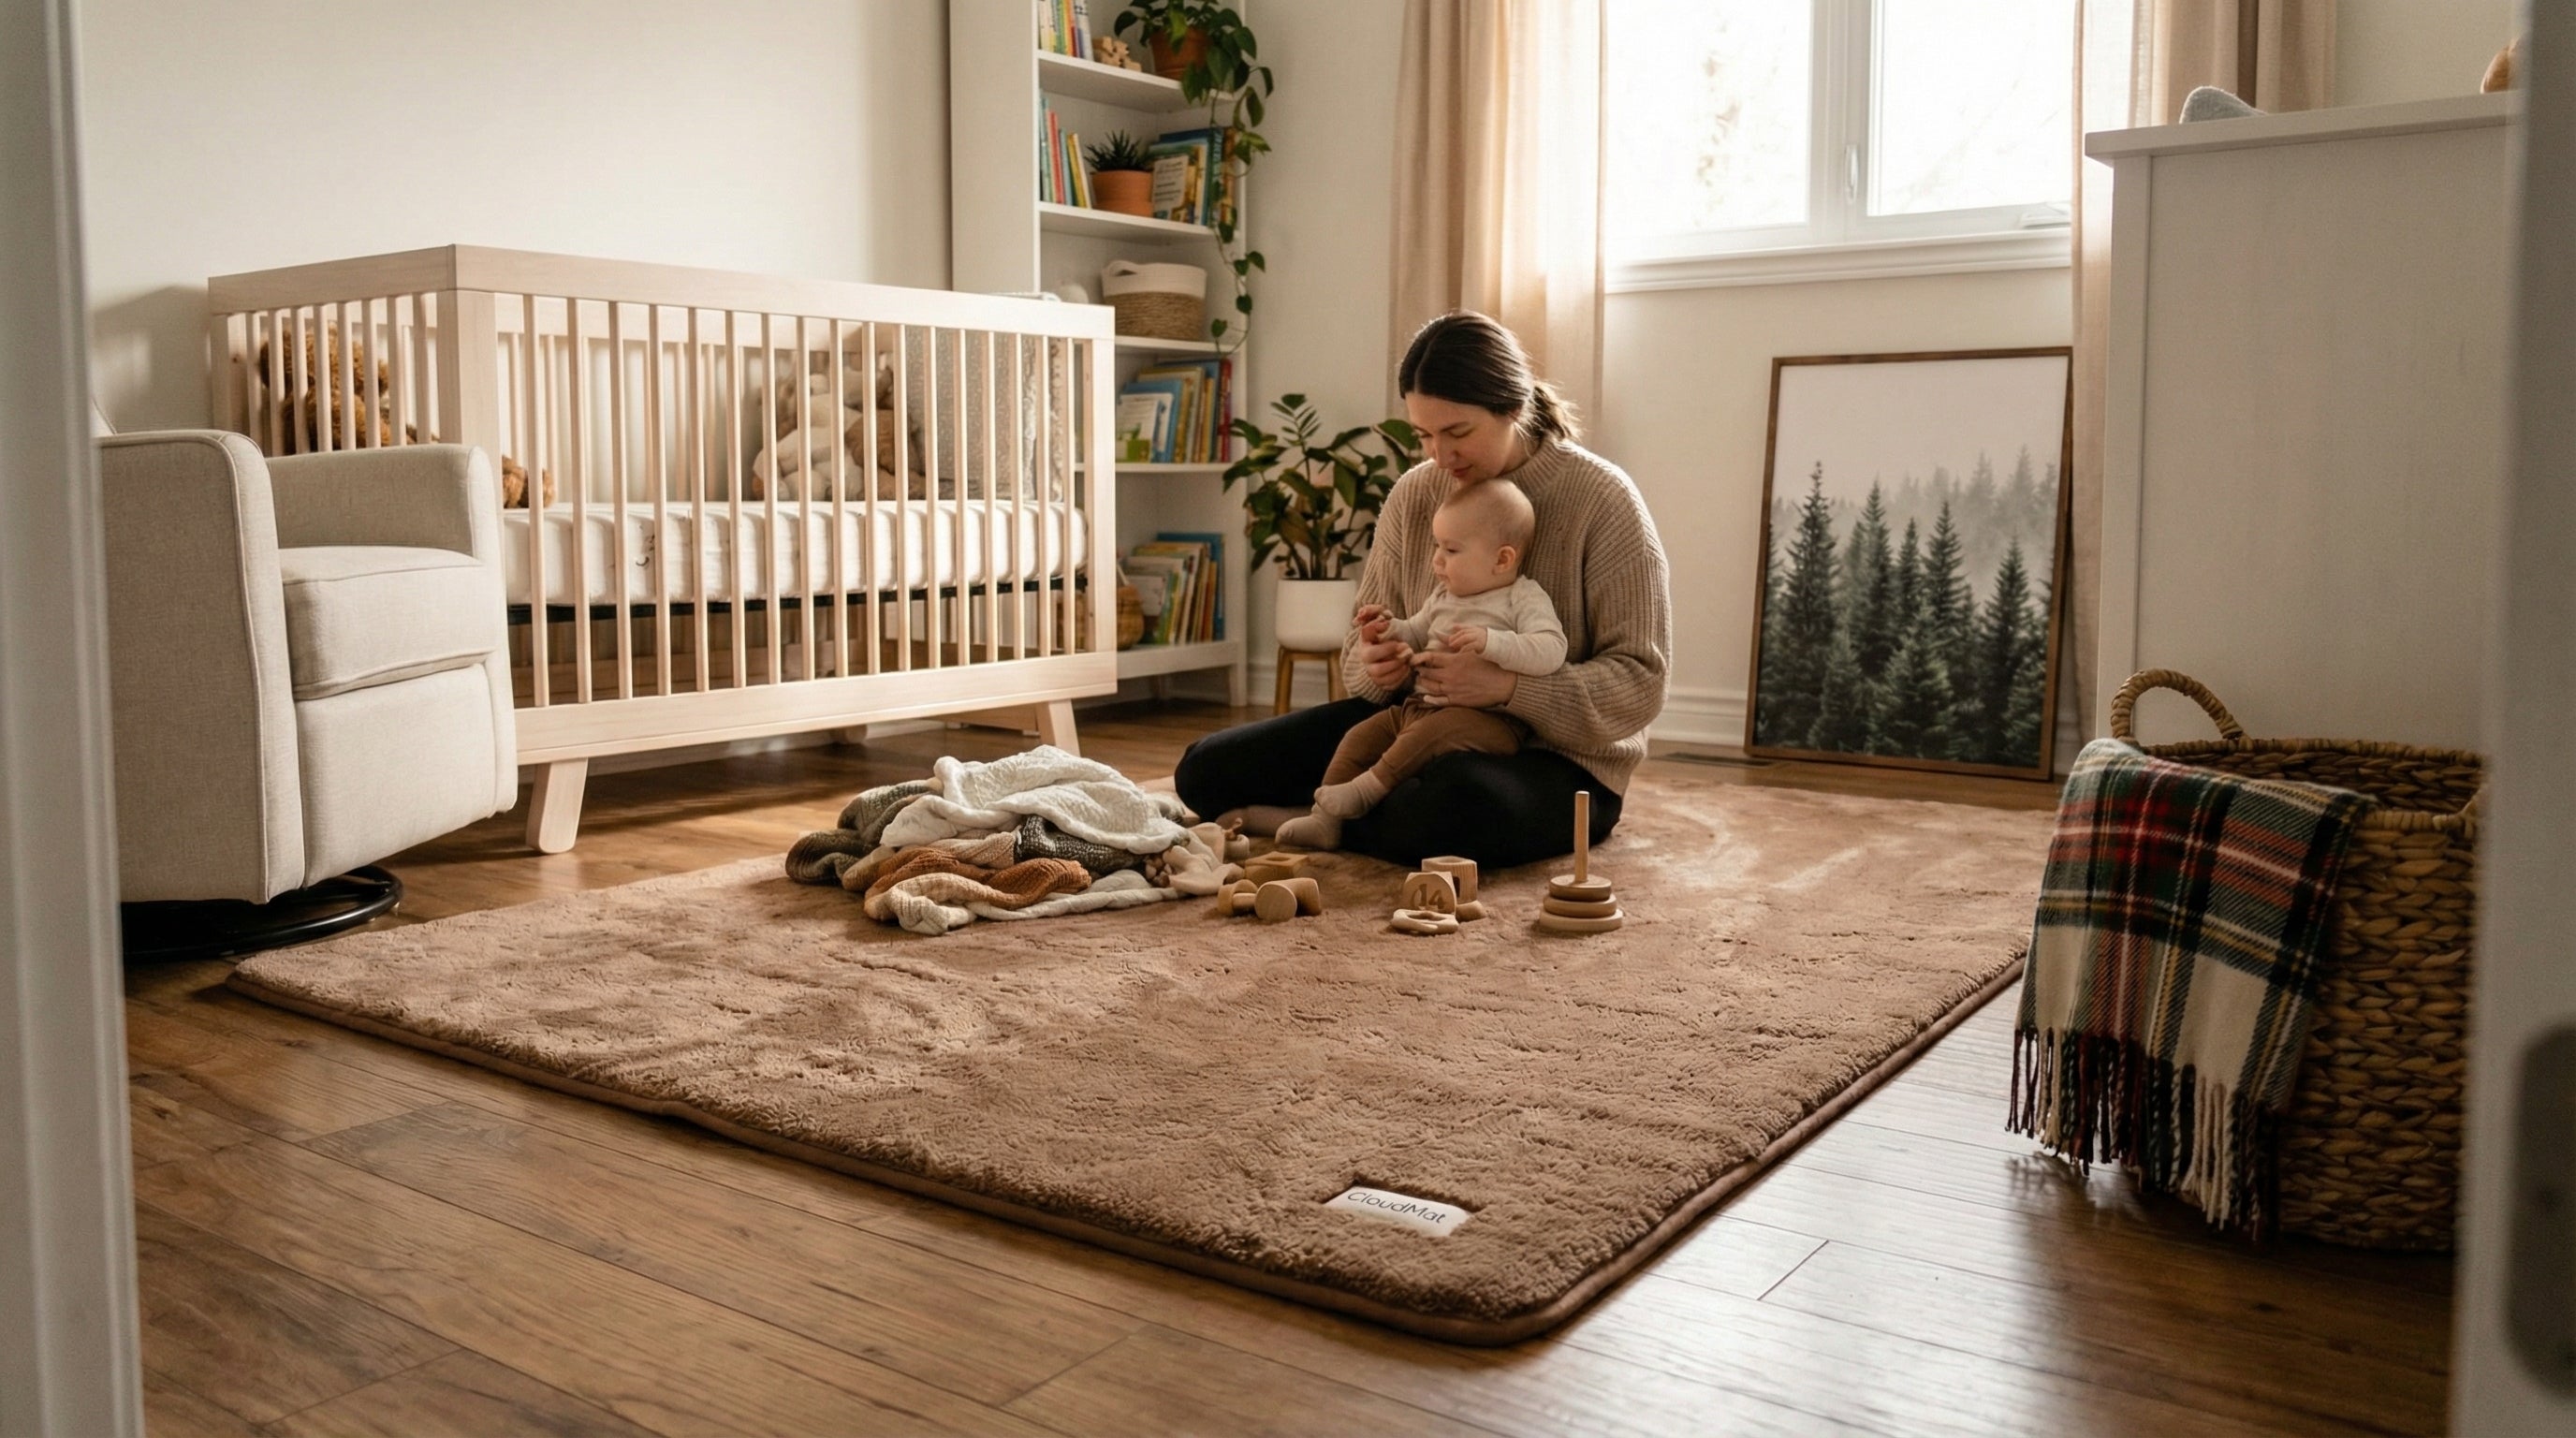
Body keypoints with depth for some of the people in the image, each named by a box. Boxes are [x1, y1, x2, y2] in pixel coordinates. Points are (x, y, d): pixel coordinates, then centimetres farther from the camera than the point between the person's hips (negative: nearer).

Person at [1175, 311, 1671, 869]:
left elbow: (1639, 683, -16)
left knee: (1455, 807, -41)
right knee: (1207, 769, -7)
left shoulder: (1603, 500, -13)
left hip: (1556, 757, -4)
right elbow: (1363, 644, 11)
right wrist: (1374, 666, -15)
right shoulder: (1414, 495, 2)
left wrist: (1507, 687, -31)